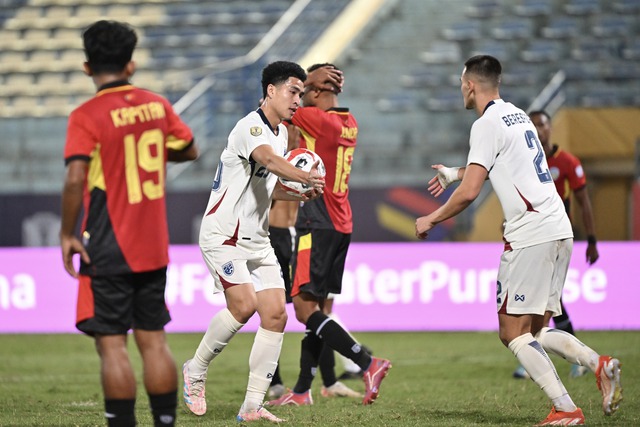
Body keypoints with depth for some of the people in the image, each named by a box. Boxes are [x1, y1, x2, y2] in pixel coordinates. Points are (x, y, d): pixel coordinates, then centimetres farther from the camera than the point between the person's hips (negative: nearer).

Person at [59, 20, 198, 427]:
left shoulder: (87, 117, -13)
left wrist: (67, 235, -12)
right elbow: (189, 150, 18)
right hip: (154, 248, 5)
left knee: (112, 344, -2)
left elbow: (75, 179, -22)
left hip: (108, 252, -5)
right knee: (153, 340, 12)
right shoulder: (157, 105, 3)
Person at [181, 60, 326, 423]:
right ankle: (196, 370, 2)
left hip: (257, 239, 9)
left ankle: (252, 406, -1)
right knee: (244, 304, -23)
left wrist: (300, 193, 3)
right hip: (223, 234, -9)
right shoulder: (251, 127, -15)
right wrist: (305, 176, -55)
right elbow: (269, 160, -38)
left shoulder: (281, 133, 14)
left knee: (276, 314, -4)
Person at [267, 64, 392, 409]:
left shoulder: (316, 119, -15)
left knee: (305, 308, -10)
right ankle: (302, 390, 17)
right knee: (314, 307, 13)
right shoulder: (349, 123, 11)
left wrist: (307, 82, -2)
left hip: (318, 225, -9)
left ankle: (369, 364, -18)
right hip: (341, 224, 9)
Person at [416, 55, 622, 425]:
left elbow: (469, 193, -14)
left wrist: (430, 220, 0)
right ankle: (599, 364, -8)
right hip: (560, 231, 9)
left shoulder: (487, 124, -8)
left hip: (531, 235, -9)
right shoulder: (517, 115, 19)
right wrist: (455, 172, 51)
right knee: (535, 331, 14)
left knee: (514, 333, -5)